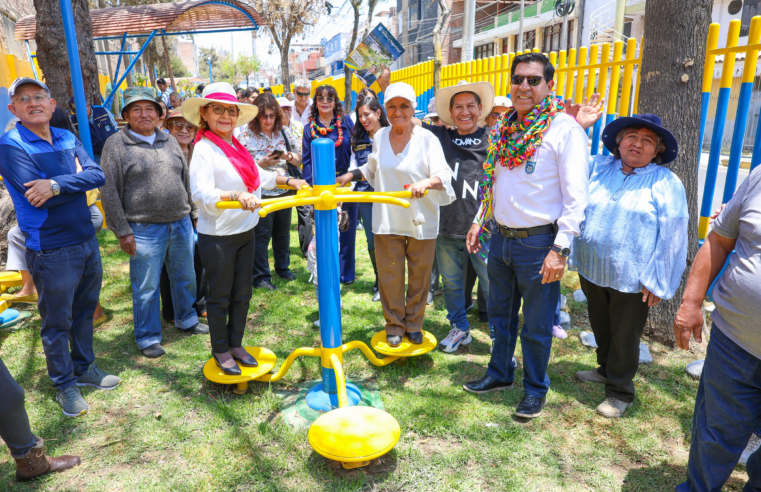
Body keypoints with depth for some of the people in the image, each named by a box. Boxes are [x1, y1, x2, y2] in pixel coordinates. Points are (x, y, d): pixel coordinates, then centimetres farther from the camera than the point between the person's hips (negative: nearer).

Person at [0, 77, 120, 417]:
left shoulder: (67, 139, 6)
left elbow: (98, 175, -9)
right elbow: (36, 195, -21)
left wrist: (57, 184, -24)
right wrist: (79, 182, -10)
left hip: (86, 240, 6)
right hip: (51, 250, -5)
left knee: (85, 311, 19)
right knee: (57, 322, 8)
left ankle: (85, 368, 38)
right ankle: (64, 384, 27)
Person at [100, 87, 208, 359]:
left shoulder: (169, 141, 11)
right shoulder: (116, 145, -4)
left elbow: (186, 180, 18)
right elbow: (110, 192, -7)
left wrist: (194, 214, 16)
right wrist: (122, 231, -10)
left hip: (181, 224, 5)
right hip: (144, 229, -5)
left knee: (186, 278, 17)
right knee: (146, 287, 5)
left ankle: (187, 319, 37)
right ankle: (147, 337, 21)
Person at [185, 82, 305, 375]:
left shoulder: (236, 146, 8)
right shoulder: (204, 149, -16)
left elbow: (257, 175, 23)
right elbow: (201, 193, -29)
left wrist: (289, 181, 19)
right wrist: (237, 195, -42)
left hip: (245, 232, 8)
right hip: (217, 237, -7)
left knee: (242, 294, 17)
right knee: (220, 297, 9)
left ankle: (235, 344, 34)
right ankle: (220, 350, 27)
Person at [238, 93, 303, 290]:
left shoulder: (285, 132, 4)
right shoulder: (246, 136, -7)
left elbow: (299, 159, 9)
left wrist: (288, 156, -12)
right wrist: (262, 163, -21)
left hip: (285, 191, 4)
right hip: (261, 194, -4)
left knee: (283, 232, 16)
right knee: (261, 234, 0)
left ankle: (283, 267, 34)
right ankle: (260, 277, 12)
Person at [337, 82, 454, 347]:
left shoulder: (427, 139, -8)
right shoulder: (379, 136, 5)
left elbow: (444, 175, -19)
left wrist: (427, 182, -38)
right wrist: (350, 175, 11)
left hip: (421, 221, -2)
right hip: (387, 220, 3)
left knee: (419, 277, 10)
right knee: (390, 276, 9)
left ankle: (414, 324, 30)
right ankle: (394, 325, 27)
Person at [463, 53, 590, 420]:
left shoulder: (565, 128, -11)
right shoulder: (504, 126, 10)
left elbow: (575, 196, -14)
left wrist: (560, 249, -18)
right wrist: (480, 221, 14)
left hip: (538, 243, -6)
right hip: (501, 238, 6)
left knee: (536, 326, 8)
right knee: (501, 315, 19)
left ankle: (535, 388, 28)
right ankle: (500, 373, 38)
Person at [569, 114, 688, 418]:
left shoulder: (666, 183, -6)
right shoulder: (598, 167, 5)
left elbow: (671, 236, -8)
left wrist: (657, 280, -11)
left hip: (631, 279, -4)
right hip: (592, 270, 4)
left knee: (624, 337, 9)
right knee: (600, 327, 22)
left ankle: (619, 391, 28)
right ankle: (606, 369, 45)